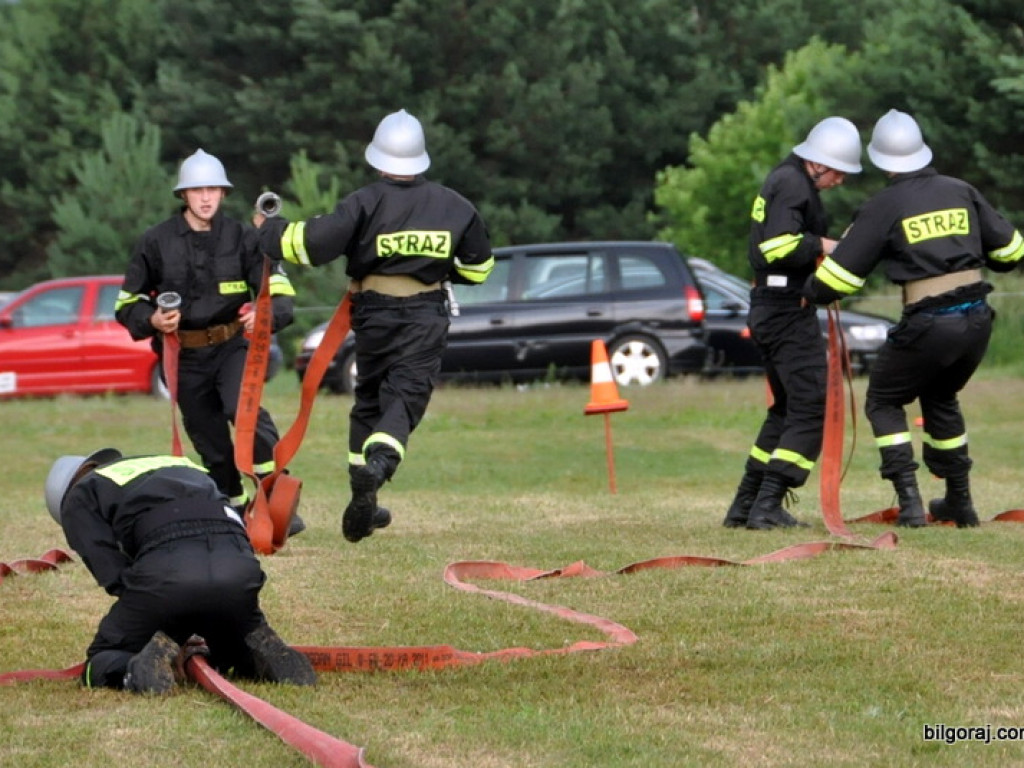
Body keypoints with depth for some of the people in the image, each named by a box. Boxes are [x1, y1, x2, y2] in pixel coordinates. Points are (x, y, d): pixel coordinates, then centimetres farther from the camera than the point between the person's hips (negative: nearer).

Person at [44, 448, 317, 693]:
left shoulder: (78, 497, 24)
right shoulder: (180, 464, 42)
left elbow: (113, 574, 8)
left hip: (166, 570, -5)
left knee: (100, 665, 18)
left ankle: (138, 669, -16)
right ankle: (265, 653, -2)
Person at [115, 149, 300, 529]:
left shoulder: (240, 238, -2)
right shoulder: (156, 242, -1)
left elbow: (280, 291, -5)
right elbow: (126, 304, 3)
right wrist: (152, 320, -19)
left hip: (232, 344, -2)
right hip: (183, 354, 2)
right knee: (211, 444, 7)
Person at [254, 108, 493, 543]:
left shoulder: (366, 203, -8)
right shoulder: (453, 206, 3)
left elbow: (312, 244, -15)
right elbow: (478, 266, 14)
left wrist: (268, 230, 2)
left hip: (375, 316, 0)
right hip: (426, 319, 0)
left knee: (369, 400, 14)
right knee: (406, 396, -7)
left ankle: (362, 507, 15)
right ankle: (381, 459, -39)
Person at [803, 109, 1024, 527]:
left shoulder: (884, 207, -4)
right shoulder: (960, 191, 8)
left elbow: (841, 275, -3)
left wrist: (810, 293, 17)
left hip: (928, 324, -5)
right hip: (977, 319, 5)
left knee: (884, 402, 15)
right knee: (941, 398, 29)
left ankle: (910, 503, -1)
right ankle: (959, 501, 30)